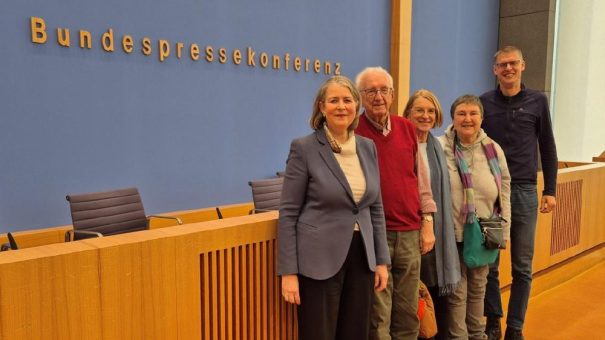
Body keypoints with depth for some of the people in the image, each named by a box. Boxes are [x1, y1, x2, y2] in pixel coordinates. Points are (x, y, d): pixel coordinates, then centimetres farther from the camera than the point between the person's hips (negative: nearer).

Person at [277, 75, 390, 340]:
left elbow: (375, 207, 12)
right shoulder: (304, 148, -8)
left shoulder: (367, 147, 8)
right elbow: (288, 213, -8)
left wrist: (382, 259, 9)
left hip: (361, 257, 5)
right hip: (320, 260, -5)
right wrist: (288, 271, -12)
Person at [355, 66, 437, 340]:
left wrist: (428, 221, 10)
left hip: (410, 232, 5)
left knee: (408, 312, 15)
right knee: (377, 316, 3)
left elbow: (421, 178, 13)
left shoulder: (408, 129, 8)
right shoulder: (353, 132, -7)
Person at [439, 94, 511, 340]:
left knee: (478, 289, 20)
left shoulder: (493, 150, 1)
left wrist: (503, 231, 6)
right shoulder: (440, 148, -12)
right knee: (456, 291, 7)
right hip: (452, 233, -4)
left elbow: (504, 192, 6)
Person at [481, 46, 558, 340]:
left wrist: (550, 190, 4)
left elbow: (547, 148, 7)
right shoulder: (484, 102, 3)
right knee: (488, 264, 5)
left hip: (524, 191, 0)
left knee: (522, 267, 6)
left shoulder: (537, 101, 4)